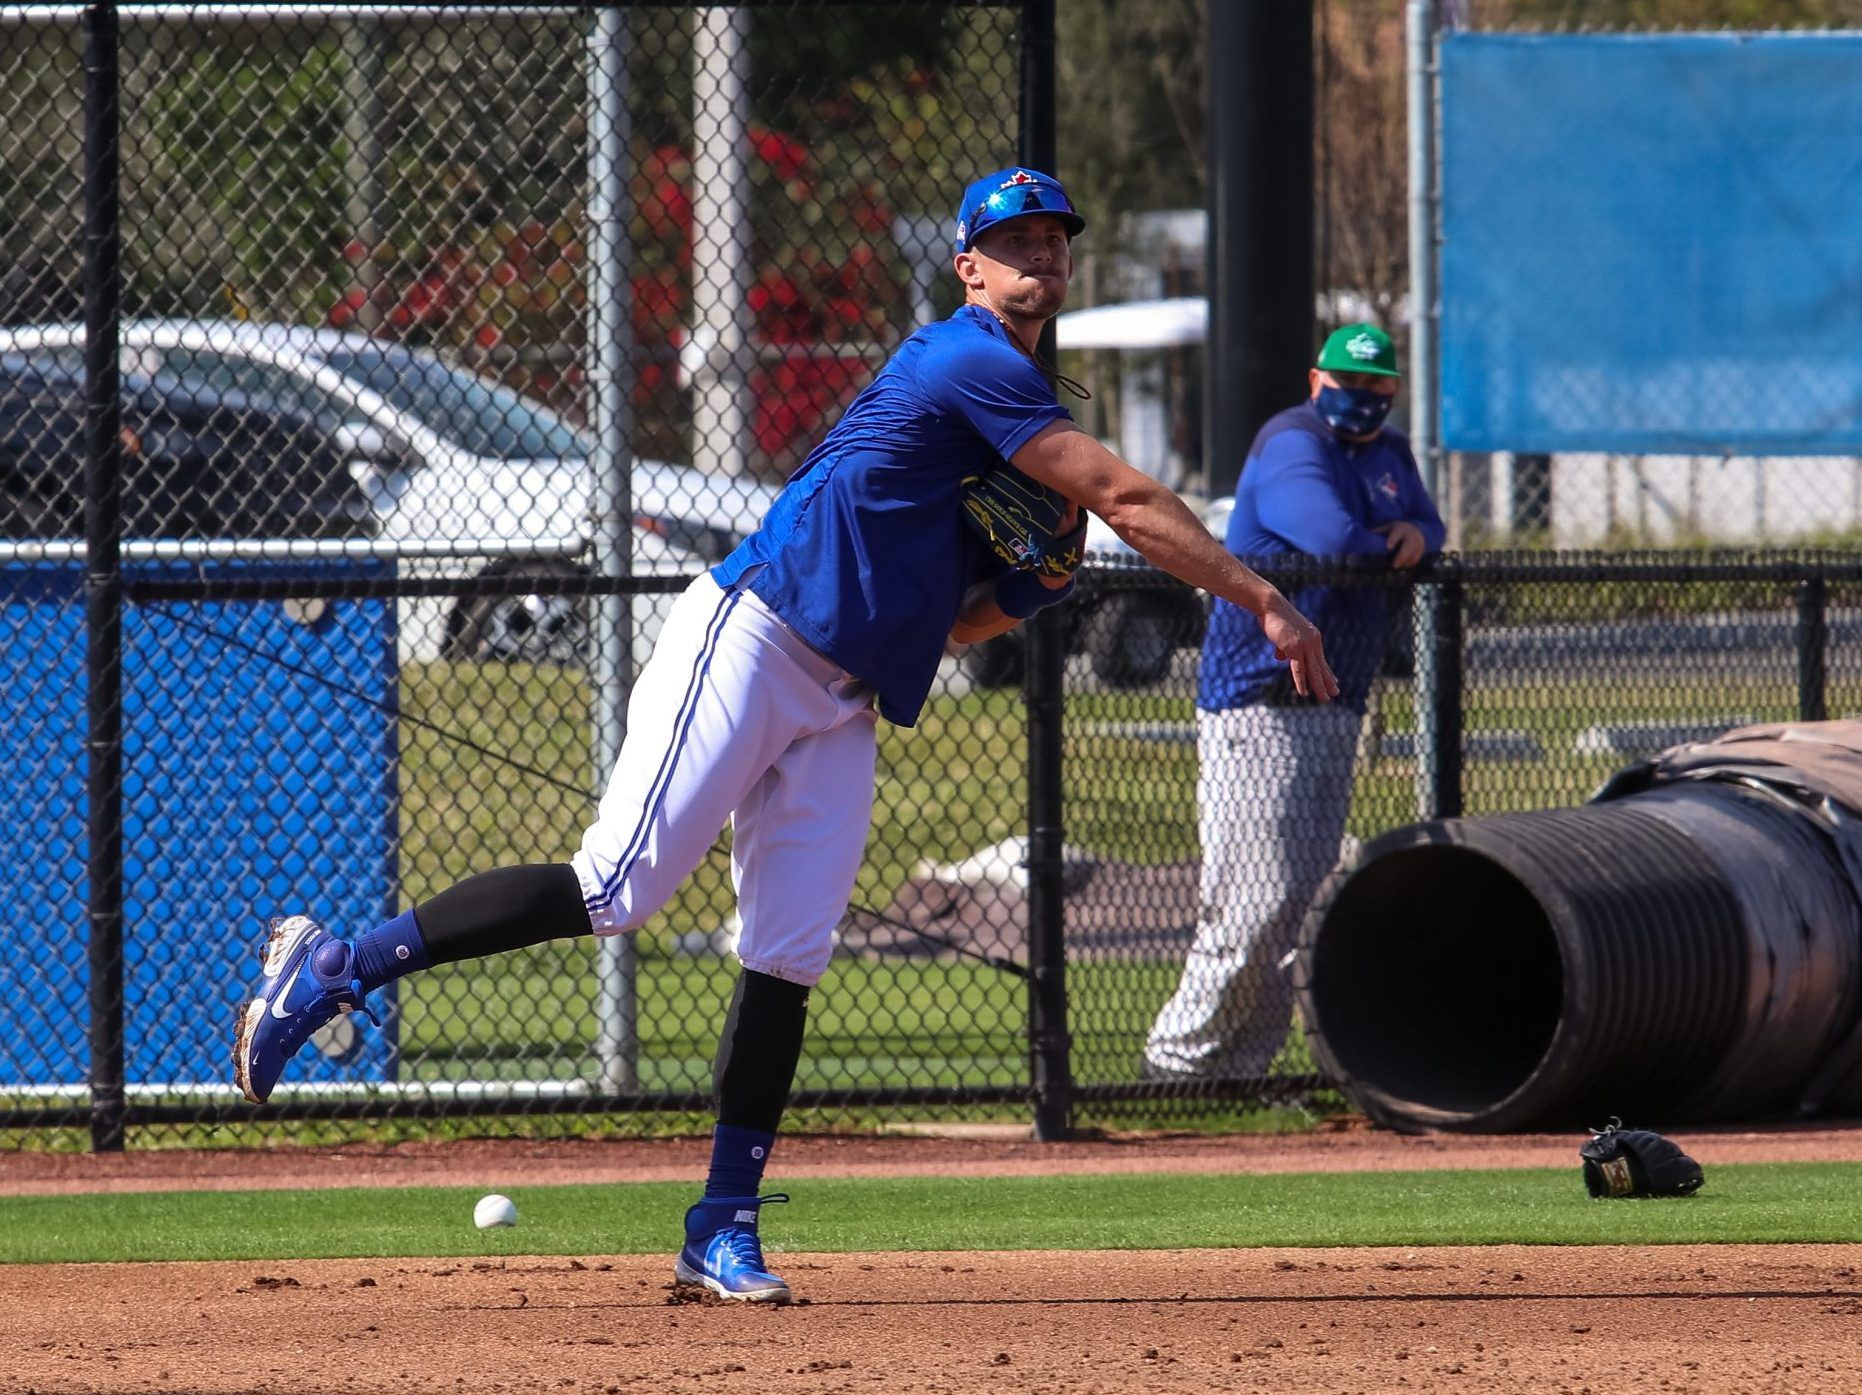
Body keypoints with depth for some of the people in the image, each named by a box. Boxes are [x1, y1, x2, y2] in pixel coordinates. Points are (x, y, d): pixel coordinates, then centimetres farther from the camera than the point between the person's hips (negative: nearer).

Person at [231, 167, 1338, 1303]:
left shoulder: (1004, 397, 21)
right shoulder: (969, 363, -9)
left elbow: (939, 620, 22)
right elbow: (1125, 499, -16)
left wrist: (1024, 592, 2)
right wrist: (1263, 603, -15)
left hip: (839, 708, 9)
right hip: (748, 644, -9)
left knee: (789, 962, 0)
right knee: (616, 890, -16)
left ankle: (726, 1230, 2)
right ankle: (335, 969, -10)